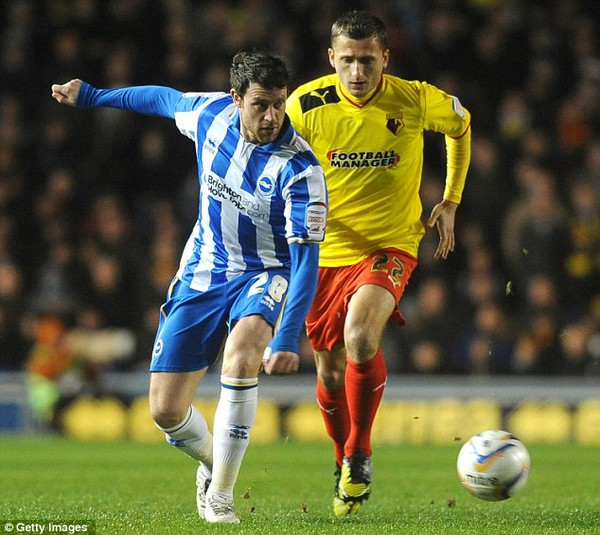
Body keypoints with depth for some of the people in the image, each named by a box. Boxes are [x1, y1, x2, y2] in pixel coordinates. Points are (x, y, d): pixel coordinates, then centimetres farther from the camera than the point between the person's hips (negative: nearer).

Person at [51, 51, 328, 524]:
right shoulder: (212, 113, -10)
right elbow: (167, 99, 14)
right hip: (202, 274, 4)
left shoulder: (299, 168, -25)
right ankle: (213, 463, 36)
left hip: (264, 275, -4)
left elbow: (306, 258, -28)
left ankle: (221, 493, -24)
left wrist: (288, 339, -39)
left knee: (241, 353, -37)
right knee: (167, 412, 0)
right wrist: (92, 96, 24)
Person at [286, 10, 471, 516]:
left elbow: (461, 125, 11)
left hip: (390, 247, -2)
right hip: (324, 252, 2)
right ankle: (344, 465, 37)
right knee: (330, 372, 10)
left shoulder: (416, 101, -12)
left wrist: (450, 201, 8)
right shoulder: (306, 105, -11)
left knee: (360, 340, -28)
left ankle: (359, 455, -8)